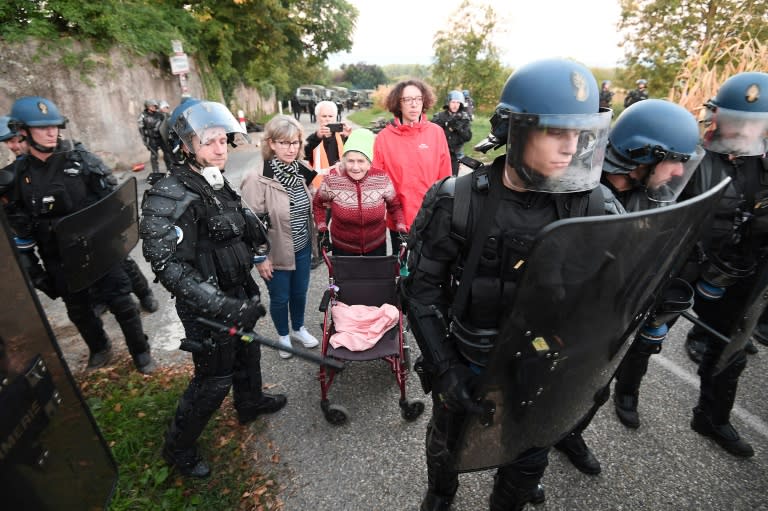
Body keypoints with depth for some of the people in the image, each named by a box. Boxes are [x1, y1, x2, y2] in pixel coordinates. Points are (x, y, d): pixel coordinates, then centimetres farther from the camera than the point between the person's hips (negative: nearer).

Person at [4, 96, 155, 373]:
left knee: (121, 302, 4)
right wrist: (33, 269, 2)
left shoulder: (80, 158, -7)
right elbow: (21, 226, 3)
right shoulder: (20, 174, -1)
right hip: (59, 260, 3)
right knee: (78, 310, 17)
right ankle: (99, 348, 41)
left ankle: (140, 352, 23)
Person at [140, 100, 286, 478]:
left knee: (247, 352, 26)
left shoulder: (219, 185, 2)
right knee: (214, 379, 7)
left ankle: (250, 403, 54)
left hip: (238, 294, 8)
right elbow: (172, 269, -26)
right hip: (206, 308, -8)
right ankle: (178, 448, 33)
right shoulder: (169, 200, -24)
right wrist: (224, 306, -31)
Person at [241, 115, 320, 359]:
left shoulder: (300, 172, -1)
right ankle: (283, 336, 40)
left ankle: (299, 329, 47)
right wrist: (259, 257, -14)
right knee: (280, 298, 14)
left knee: (300, 292, 21)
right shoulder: (257, 179, -20)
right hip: (276, 252, -5)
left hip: (302, 248, 5)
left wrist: (311, 240, 14)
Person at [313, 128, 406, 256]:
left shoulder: (382, 179, -14)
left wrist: (402, 230, -10)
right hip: (342, 248, -1)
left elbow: (395, 206, 1)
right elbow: (318, 204, 2)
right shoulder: (332, 181, -17)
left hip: (377, 247, 1)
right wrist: (322, 230, -4)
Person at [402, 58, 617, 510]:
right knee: (447, 447, 27)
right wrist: (444, 368, -17)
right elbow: (422, 289, -14)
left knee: (528, 464, 25)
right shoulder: (458, 203, -20)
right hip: (466, 366, -1)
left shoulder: (596, 207, -13)